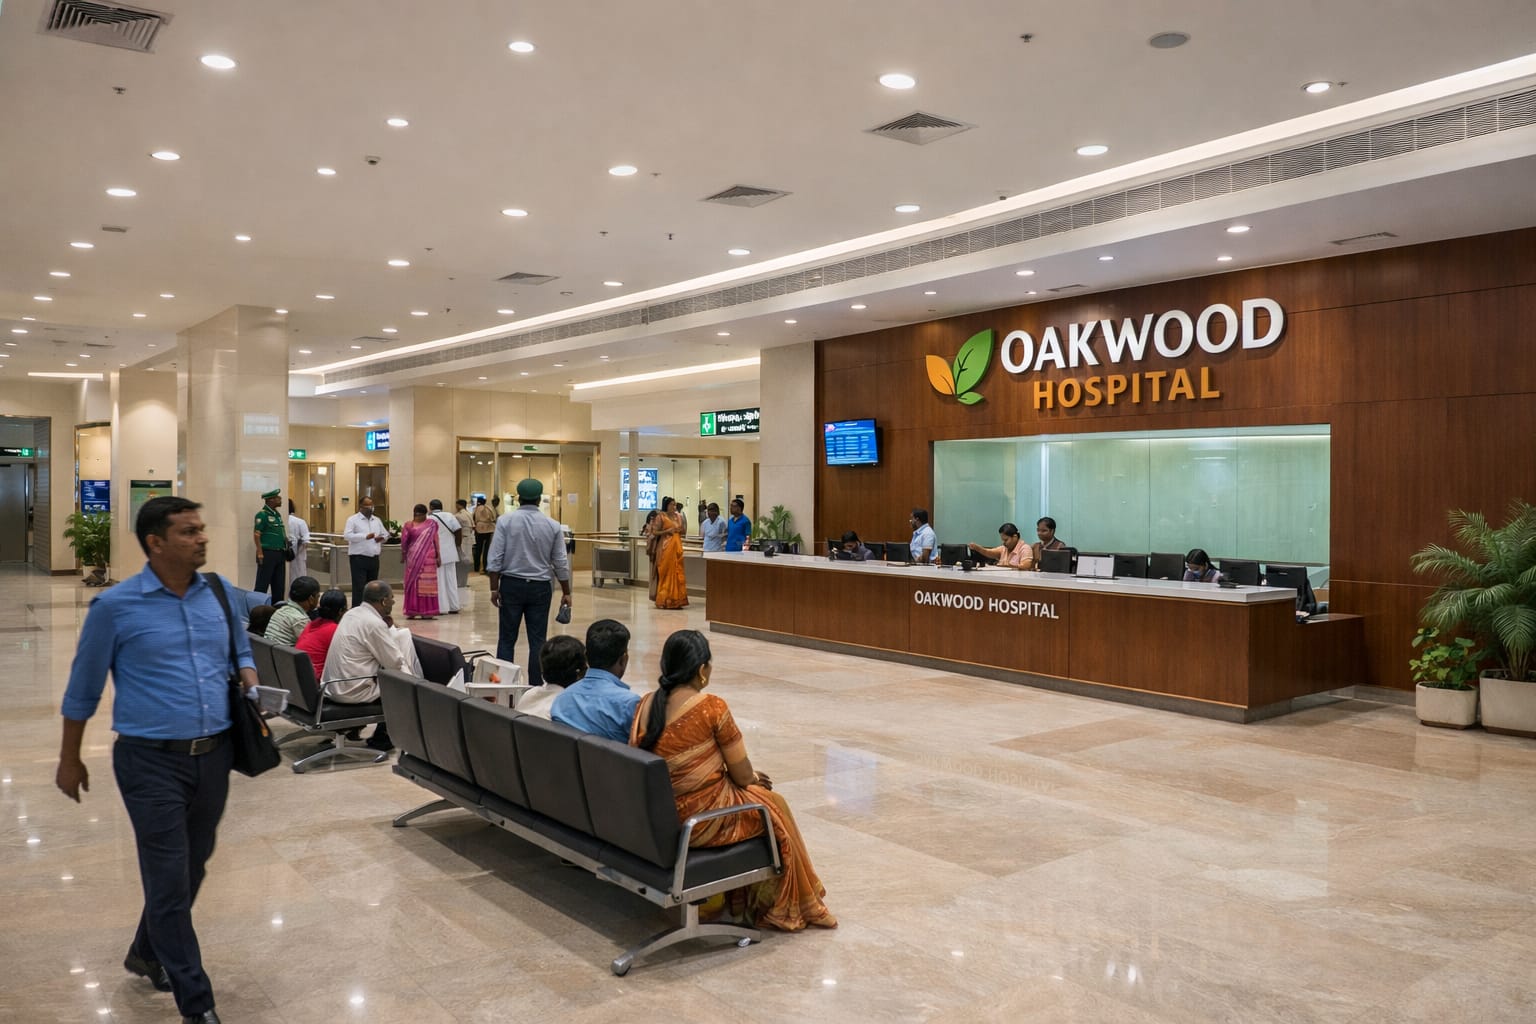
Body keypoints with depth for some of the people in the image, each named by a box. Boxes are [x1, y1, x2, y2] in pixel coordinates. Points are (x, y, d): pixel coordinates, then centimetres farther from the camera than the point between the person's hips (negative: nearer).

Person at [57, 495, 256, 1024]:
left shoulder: (221, 591, 2)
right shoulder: (116, 606, -9)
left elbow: (240, 649, 18)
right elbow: (83, 686, 1)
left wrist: (248, 675, -5)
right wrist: (70, 759, 8)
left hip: (214, 754, 5)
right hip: (152, 760, -5)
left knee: (192, 869, 18)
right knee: (170, 880, -1)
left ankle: (147, 952, 44)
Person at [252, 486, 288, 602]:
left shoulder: (277, 514, 16)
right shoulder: (262, 514, -9)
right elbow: (257, 534, -14)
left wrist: (286, 549, 16)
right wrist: (260, 553, -20)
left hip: (280, 553, 8)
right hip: (268, 553, -8)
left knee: (279, 585, 12)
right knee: (262, 584, -5)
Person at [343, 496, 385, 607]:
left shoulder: (377, 521, 16)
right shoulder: (353, 519, -3)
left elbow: (385, 534, 27)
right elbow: (347, 535, -16)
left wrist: (382, 538, 2)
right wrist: (365, 536, -25)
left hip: (374, 558, 6)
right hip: (359, 558, -6)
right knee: (359, 587, -8)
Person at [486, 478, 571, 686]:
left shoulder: (505, 520, -5)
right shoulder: (552, 525, 0)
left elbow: (494, 559, -8)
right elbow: (561, 563, 3)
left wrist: (494, 588, -2)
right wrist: (566, 592, 11)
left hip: (511, 585, -1)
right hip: (540, 587, 1)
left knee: (507, 639, 5)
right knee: (537, 640, 4)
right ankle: (536, 686, 6)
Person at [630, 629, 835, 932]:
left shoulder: (646, 704, 0)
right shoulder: (711, 707, -19)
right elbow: (743, 775, -11)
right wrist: (755, 779, 13)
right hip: (701, 823, -7)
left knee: (747, 792, 29)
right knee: (774, 806, 20)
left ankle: (740, 897, 39)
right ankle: (786, 908, 36)